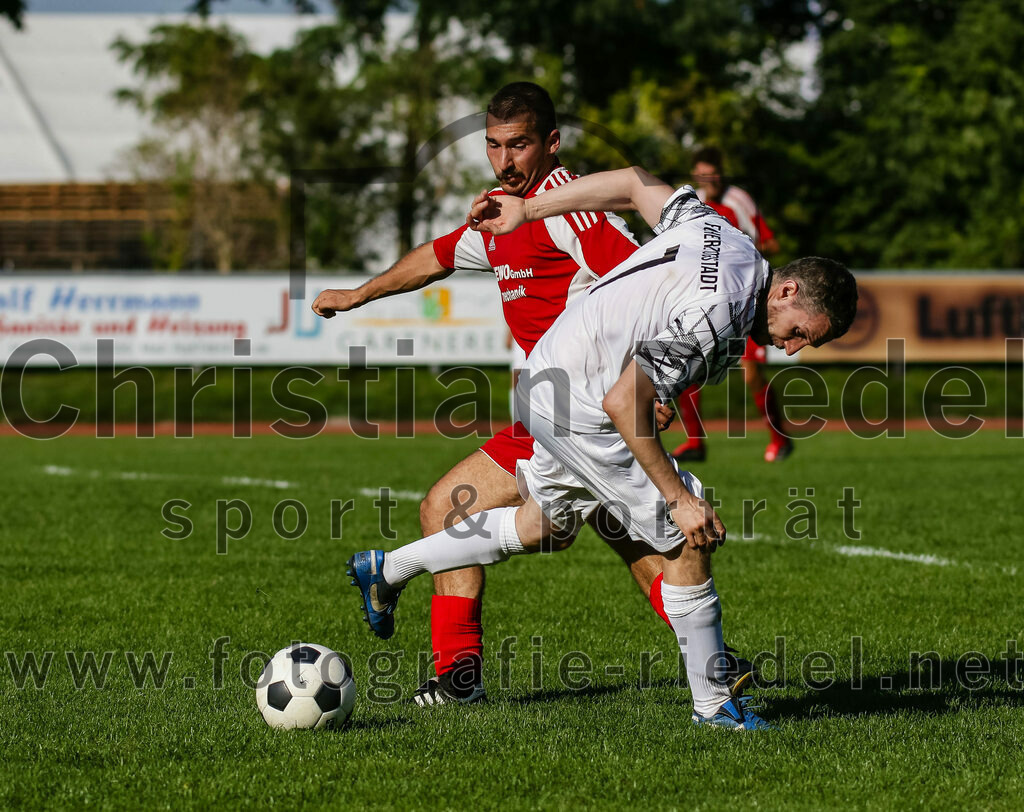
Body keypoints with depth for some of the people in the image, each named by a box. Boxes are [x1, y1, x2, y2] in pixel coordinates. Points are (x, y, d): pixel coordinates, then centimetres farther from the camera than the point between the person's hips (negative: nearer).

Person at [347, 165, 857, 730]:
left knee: (542, 527, 29)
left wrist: (526, 211, 16)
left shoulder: (725, 238, -2)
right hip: (581, 410, -10)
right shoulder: (710, 320, -29)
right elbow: (622, 403, -29)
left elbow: (637, 184, 9)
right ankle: (713, 704, 5)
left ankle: (387, 570, 39)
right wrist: (679, 498, -23)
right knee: (688, 542, -6)